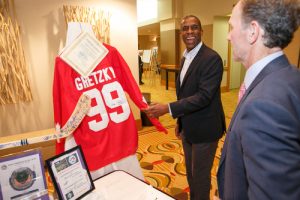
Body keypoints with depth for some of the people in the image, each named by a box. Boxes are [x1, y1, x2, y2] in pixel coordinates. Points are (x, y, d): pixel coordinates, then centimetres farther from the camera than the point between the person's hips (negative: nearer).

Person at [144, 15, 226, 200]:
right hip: (188, 128, 8)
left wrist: (168, 108, -31)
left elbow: (203, 96, -27)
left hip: (204, 129, -8)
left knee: (200, 175, 10)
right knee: (190, 173, 24)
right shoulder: (185, 58, 8)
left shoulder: (211, 58, -19)